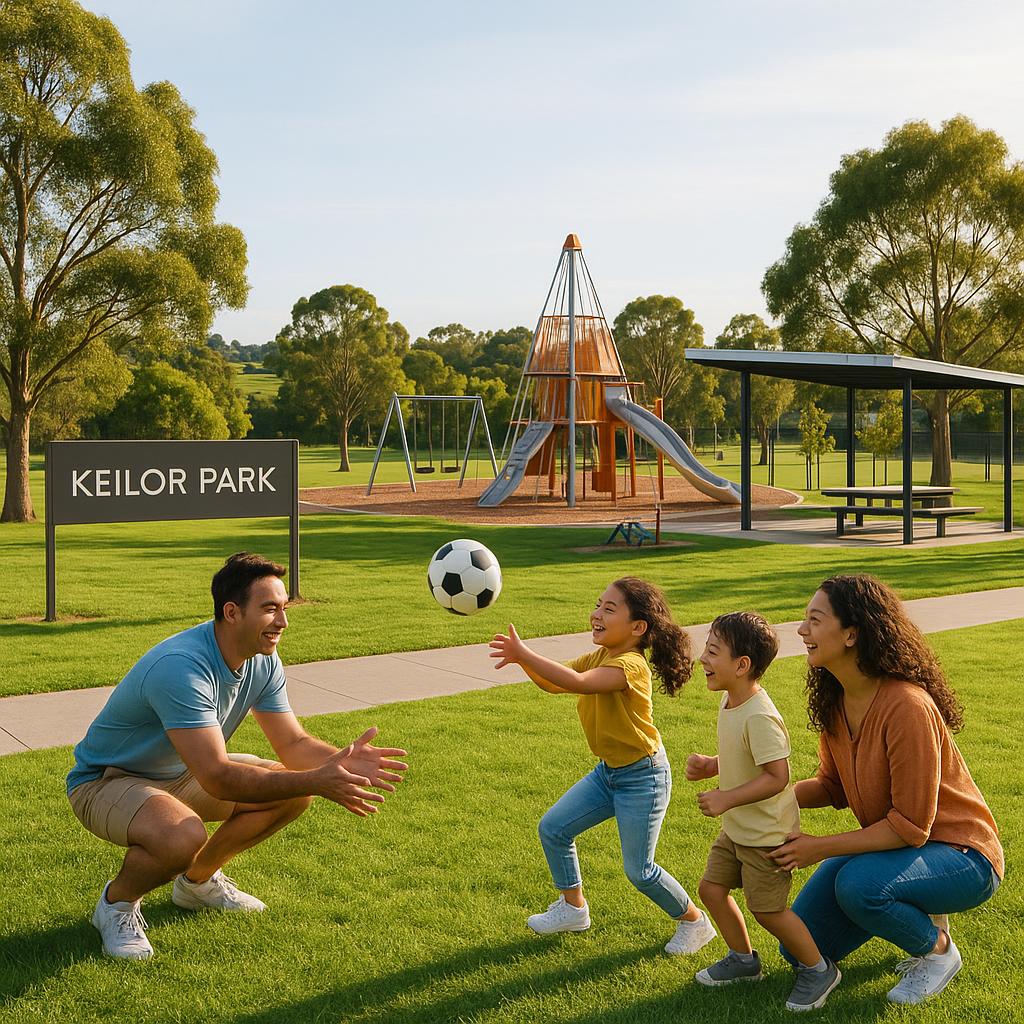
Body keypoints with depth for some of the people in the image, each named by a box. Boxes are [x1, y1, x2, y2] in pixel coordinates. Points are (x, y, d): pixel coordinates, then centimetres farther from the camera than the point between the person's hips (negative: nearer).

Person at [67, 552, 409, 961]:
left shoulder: (263, 661, -8)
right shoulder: (181, 667, -35)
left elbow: (293, 743, -4)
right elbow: (217, 778, -39)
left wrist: (339, 761, -25)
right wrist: (317, 781, -42)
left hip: (182, 774, 8)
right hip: (105, 781, -8)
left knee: (294, 793, -4)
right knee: (184, 836, -38)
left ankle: (198, 880, 16)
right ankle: (116, 902, -4)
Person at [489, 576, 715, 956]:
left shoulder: (630, 665, -28)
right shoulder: (597, 658, 2)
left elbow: (577, 682, -43)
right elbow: (552, 684, 3)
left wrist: (524, 654, -43)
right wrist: (522, 658, -15)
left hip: (643, 778, -9)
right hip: (608, 771, 9)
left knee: (639, 870, -1)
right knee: (552, 829, 8)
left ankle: (695, 922, 24)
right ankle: (573, 908, 27)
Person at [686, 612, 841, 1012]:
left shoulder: (759, 717, -28)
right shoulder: (730, 702, 1)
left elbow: (777, 777, -30)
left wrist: (726, 798, -27)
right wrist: (709, 766, -1)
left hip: (766, 833, -9)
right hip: (737, 828, 9)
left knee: (767, 908, 0)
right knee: (711, 888, 13)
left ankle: (818, 969, 23)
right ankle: (743, 960, 33)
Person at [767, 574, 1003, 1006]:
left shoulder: (907, 707, -30)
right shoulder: (835, 700, -5)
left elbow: (910, 827, -27)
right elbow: (833, 786, 7)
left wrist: (821, 848, -24)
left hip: (960, 854, -7)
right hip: (891, 841, 8)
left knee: (857, 884, -36)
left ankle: (937, 948, -4)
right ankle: (916, 913, 19)